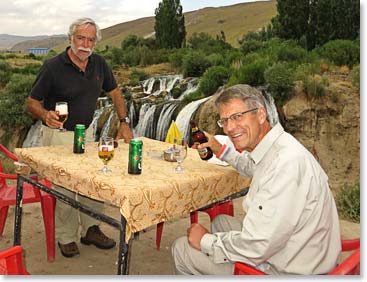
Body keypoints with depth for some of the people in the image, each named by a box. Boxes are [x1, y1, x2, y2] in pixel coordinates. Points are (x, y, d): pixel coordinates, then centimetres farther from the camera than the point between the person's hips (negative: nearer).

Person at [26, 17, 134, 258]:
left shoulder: (99, 63, -2)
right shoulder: (53, 67, -17)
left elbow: (115, 92, 11)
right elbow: (32, 102, -11)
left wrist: (124, 122, 2)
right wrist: (46, 115, -33)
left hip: (87, 132, 5)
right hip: (59, 133, -5)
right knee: (65, 188, -2)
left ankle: (91, 229, 25)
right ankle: (66, 237, 17)